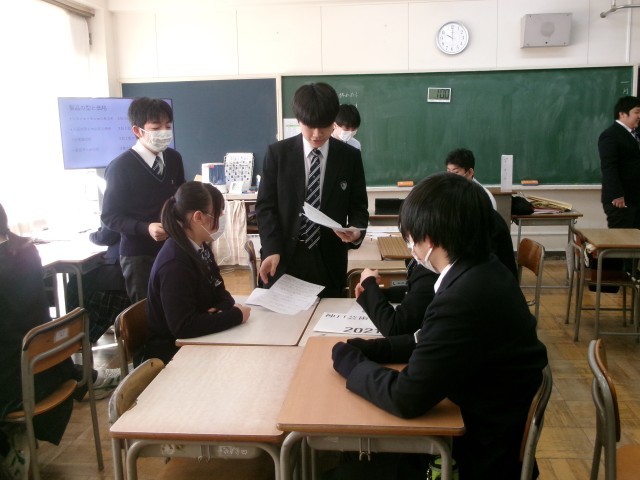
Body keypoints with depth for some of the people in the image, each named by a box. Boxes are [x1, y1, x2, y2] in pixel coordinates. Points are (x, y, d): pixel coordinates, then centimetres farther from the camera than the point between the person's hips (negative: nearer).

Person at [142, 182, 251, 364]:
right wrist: (235, 316, -24)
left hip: (196, 342, 8)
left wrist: (227, 308, -13)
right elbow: (183, 326, -30)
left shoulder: (201, 247, 2)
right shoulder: (175, 263, -26)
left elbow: (218, 291, 9)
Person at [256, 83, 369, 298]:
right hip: (283, 258, 0)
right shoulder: (277, 153, 0)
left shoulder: (350, 157, 2)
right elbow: (265, 206, -1)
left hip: (328, 260, 1)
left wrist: (357, 231, -15)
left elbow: (358, 206, 7)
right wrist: (272, 250, -13)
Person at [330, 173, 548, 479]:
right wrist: (367, 350, -4)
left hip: (485, 452, -8)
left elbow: (406, 398, -26)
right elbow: (429, 341, 8)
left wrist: (348, 360, -11)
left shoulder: (465, 299, -32)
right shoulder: (484, 271, -2)